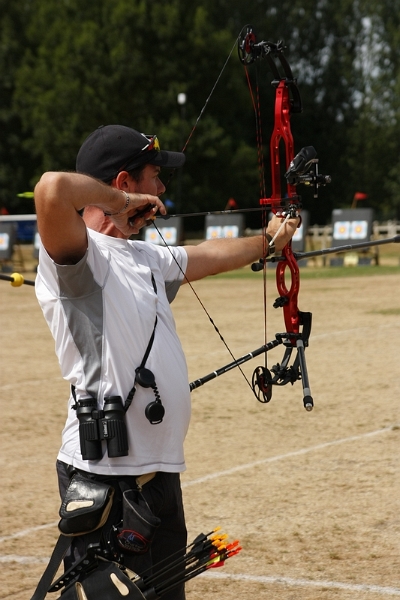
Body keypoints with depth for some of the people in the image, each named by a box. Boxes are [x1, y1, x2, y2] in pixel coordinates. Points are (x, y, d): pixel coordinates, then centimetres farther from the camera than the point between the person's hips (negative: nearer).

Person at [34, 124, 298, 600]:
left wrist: (267, 241, 50)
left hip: (161, 472, 10)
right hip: (106, 477, -10)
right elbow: (53, 190, -34)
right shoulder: (79, 256, -14)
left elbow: (209, 256, 36)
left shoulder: (145, 258, 17)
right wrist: (120, 201, -17)